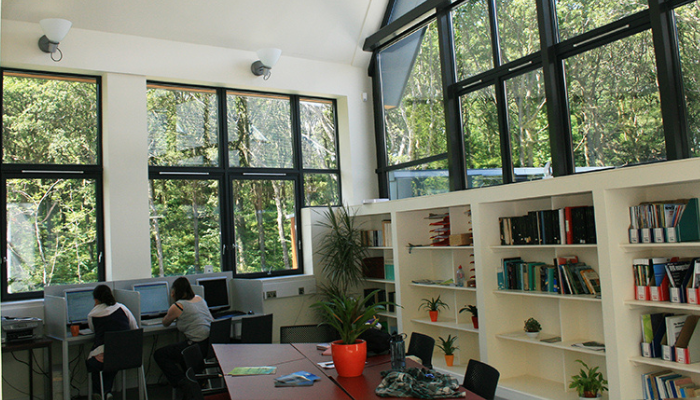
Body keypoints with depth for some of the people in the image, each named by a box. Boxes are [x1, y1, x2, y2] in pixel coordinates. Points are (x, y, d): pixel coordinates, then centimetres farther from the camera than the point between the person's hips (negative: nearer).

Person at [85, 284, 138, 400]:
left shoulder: (92, 315, 6)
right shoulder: (121, 308, 11)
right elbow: (135, 328, 18)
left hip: (103, 359, -2)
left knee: (90, 362, 33)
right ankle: (107, 390, 26)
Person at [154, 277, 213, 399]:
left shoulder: (177, 306, -6)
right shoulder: (199, 299, 13)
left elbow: (165, 323, 12)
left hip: (199, 346, -8)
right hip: (212, 343, 8)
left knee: (159, 355, 6)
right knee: (180, 348, 34)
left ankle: (184, 385, -1)